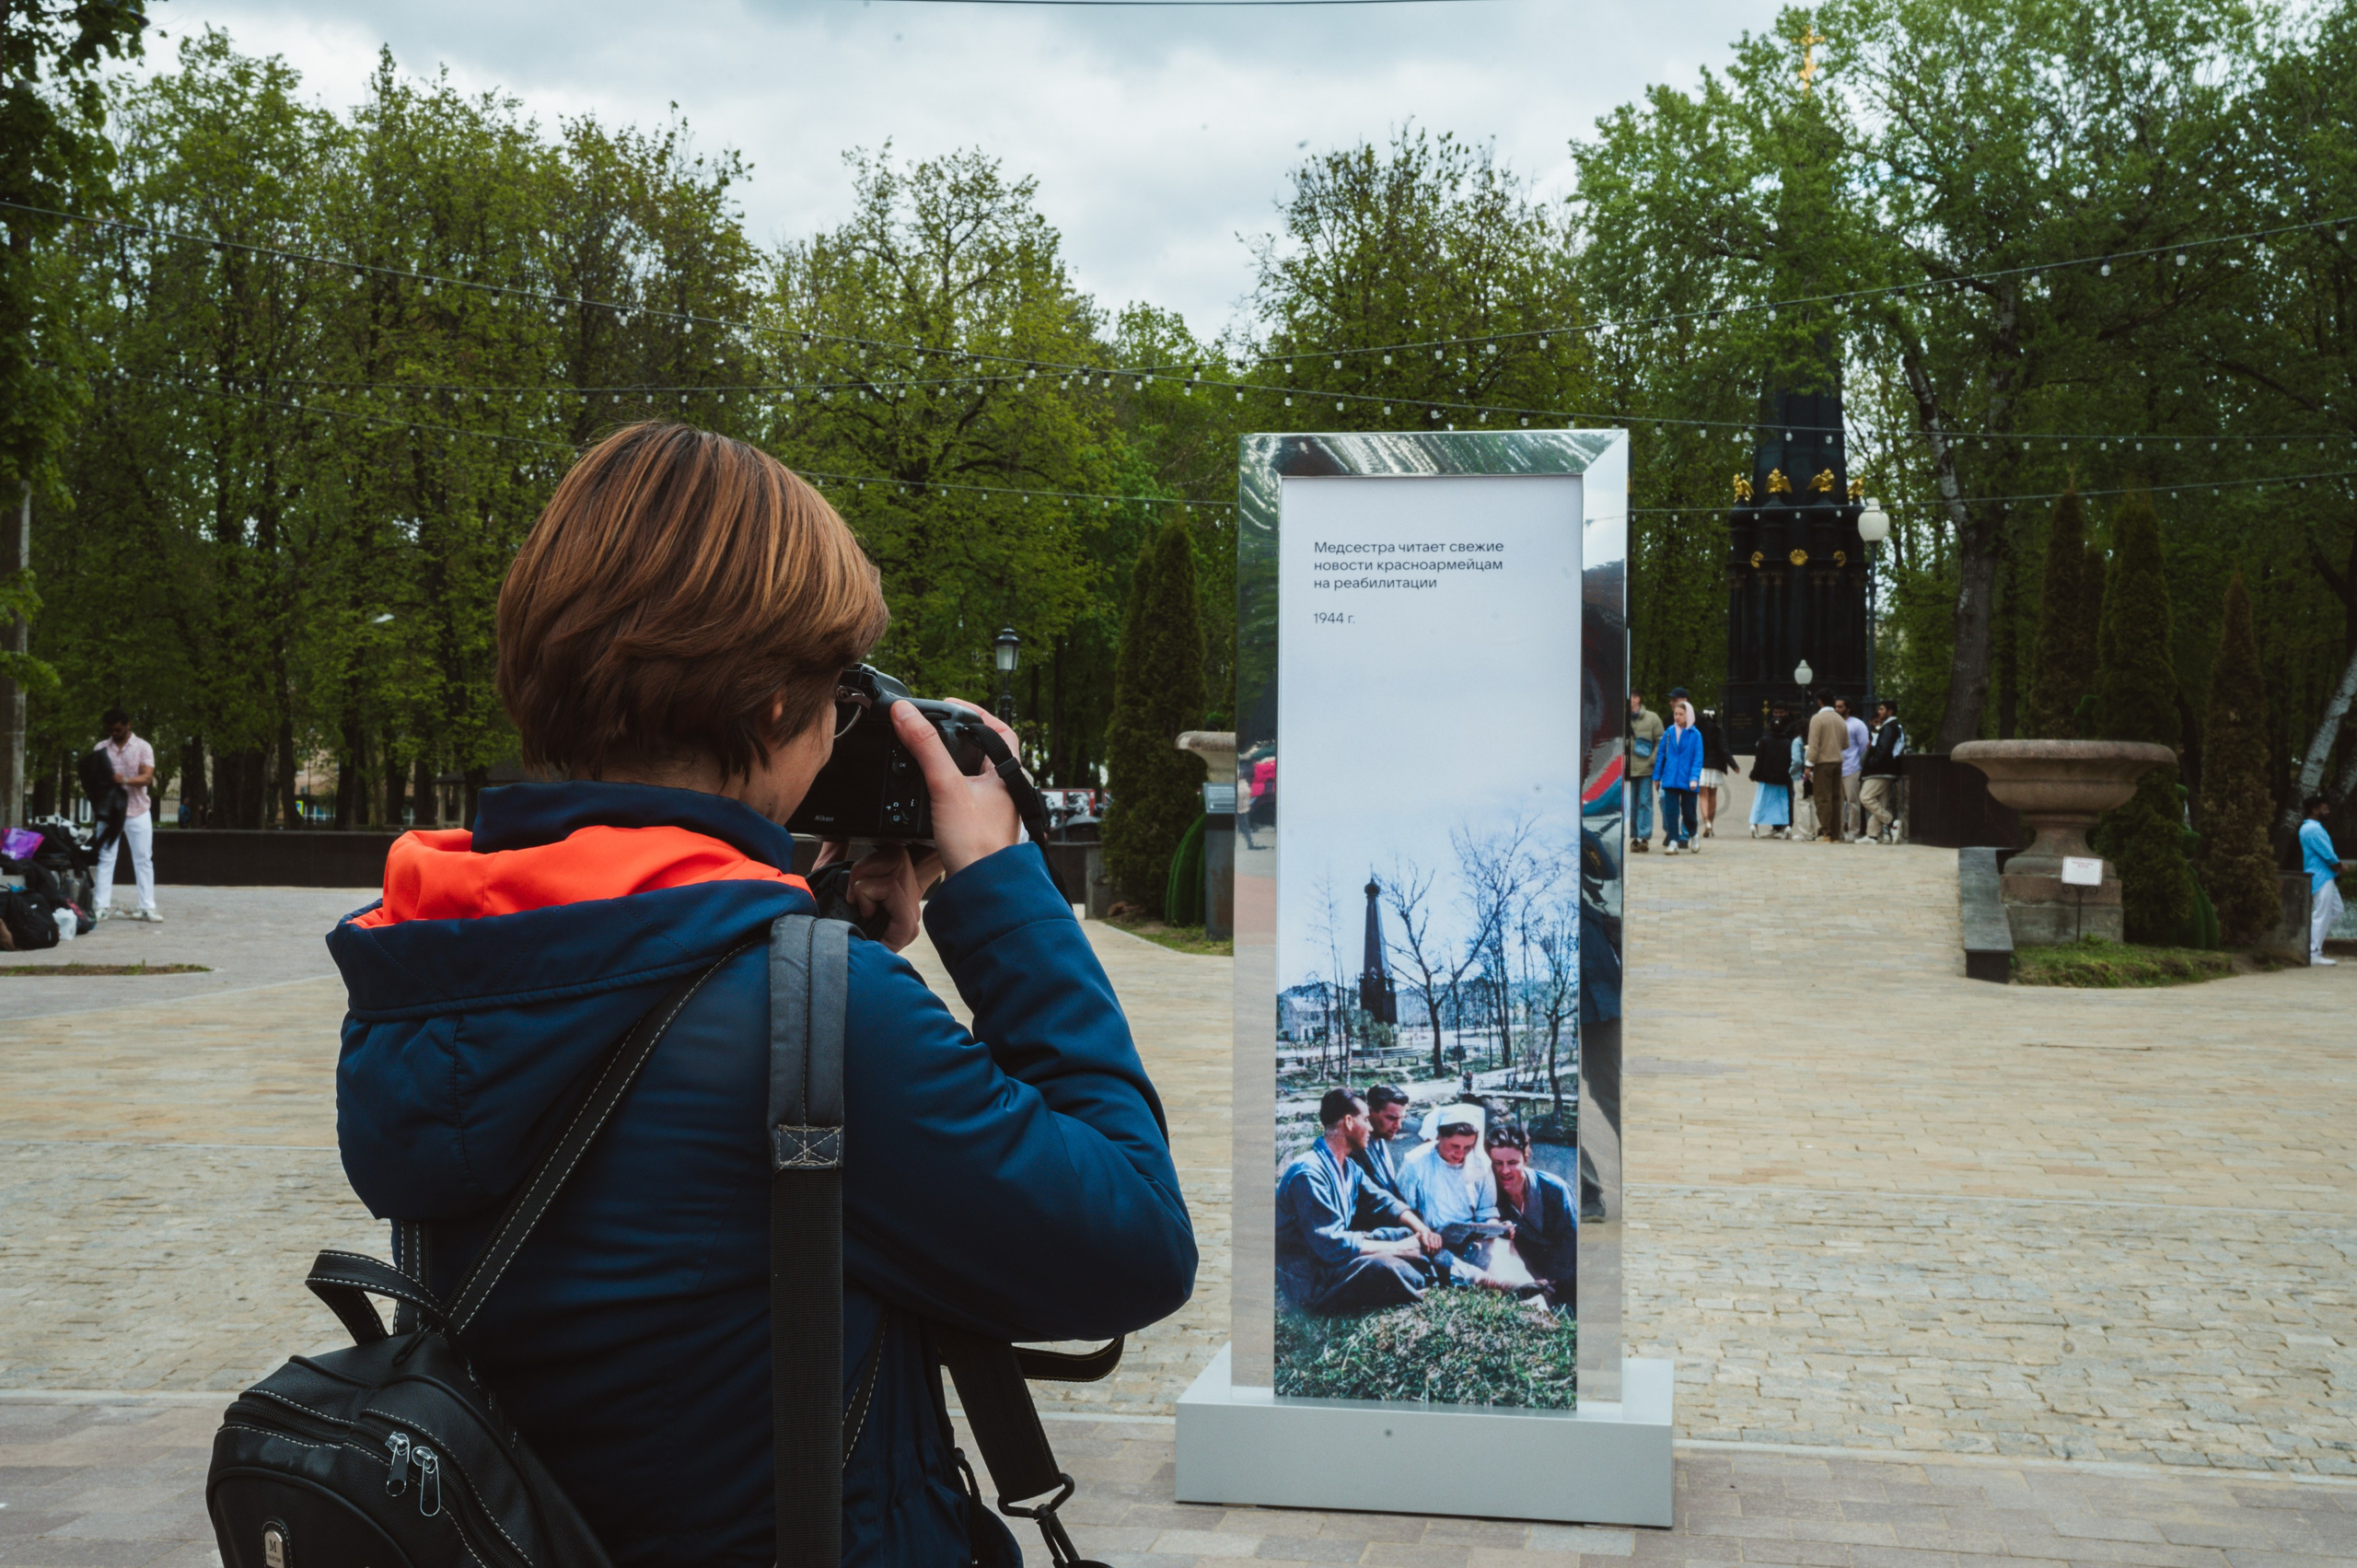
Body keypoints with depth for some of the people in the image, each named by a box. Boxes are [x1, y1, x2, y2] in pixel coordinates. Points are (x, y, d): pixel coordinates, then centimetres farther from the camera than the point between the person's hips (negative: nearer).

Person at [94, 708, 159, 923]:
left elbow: (147, 777, -11)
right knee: (105, 858, 0)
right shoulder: (102, 747, 7)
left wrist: (126, 780, -29)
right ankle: (102, 907, 2)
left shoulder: (143, 747, 0)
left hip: (137, 811, -2)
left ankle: (147, 907, 2)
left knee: (144, 859, 0)